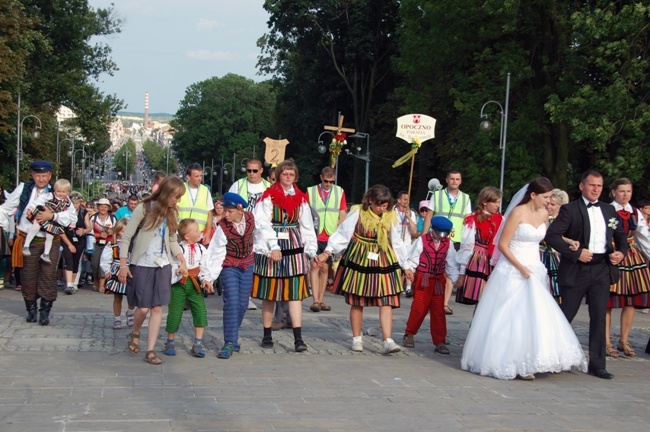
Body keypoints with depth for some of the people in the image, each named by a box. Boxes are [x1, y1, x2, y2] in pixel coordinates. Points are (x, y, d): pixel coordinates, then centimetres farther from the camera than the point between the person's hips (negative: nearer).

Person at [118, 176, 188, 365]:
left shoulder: (172, 213, 8)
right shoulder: (144, 209, -9)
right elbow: (126, 237, -7)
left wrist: (182, 261, 5)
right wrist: (123, 265, -10)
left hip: (163, 265, 5)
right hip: (142, 265, -4)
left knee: (157, 308, -1)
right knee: (143, 308, -3)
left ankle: (150, 350, 4)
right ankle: (135, 334, 29)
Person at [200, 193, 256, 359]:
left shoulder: (250, 219, -9)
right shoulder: (222, 227, -18)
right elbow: (215, 253, -17)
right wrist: (208, 276, -19)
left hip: (247, 265, 4)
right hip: (229, 266, -4)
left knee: (242, 304, 7)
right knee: (232, 302, -14)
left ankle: (232, 339, 22)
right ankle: (229, 343, -12)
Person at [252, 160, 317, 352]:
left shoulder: (301, 198, 10)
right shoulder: (268, 196, -2)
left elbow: (307, 226, 13)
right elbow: (263, 224, -9)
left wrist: (312, 250, 8)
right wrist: (274, 247, -17)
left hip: (294, 248, 2)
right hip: (270, 248, -2)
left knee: (295, 293, -4)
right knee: (269, 293, 6)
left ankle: (298, 338, -6)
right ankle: (267, 335, 18)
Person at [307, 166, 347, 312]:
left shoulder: (339, 192, 8)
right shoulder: (311, 191, 2)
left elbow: (342, 215, 9)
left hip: (331, 237, 2)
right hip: (314, 236, -2)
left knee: (325, 268, 7)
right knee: (315, 266, -10)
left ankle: (321, 300, 14)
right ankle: (316, 301, -11)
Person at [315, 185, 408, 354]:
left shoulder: (391, 217, 1)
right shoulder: (357, 213, -8)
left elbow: (397, 243, 11)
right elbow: (342, 235, -5)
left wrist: (405, 264, 13)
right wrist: (327, 253, -12)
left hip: (383, 262, 2)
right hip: (358, 261, -2)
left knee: (386, 302, -7)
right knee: (356, 302, 5)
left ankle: (387, 341, -9)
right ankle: (357, 339, 20)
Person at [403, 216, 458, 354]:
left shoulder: (448, 243, 5)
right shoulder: (422, 240, -5)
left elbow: (451, 263, 10)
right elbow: (413, 258, -4)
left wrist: (455, 279, 7)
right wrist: (408, 270, -13)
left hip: (439, 280, 3)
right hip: (422, 279, -3)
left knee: (439, 311, 3)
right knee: (419, 307, -1)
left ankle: (440, 342, 6)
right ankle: (409, 334, 20)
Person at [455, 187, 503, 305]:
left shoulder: (500, 220, 8)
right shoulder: (473, 221, -4)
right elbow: (466, 247, -3)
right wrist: (462, 273, -3)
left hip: (494, 266, 4)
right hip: (477, 263, -4)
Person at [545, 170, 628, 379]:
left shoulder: (609, 210, 12)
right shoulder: (570, 210, -5)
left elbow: (621, 235, 22)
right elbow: (551, 235, -15)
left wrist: (621, 252, 0)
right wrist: (576, 253, -20)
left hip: (602, 270, 4)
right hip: (576, 270, -4)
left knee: (599, 317, 3)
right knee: (566, 315, 3)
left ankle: (597, 364, 9)